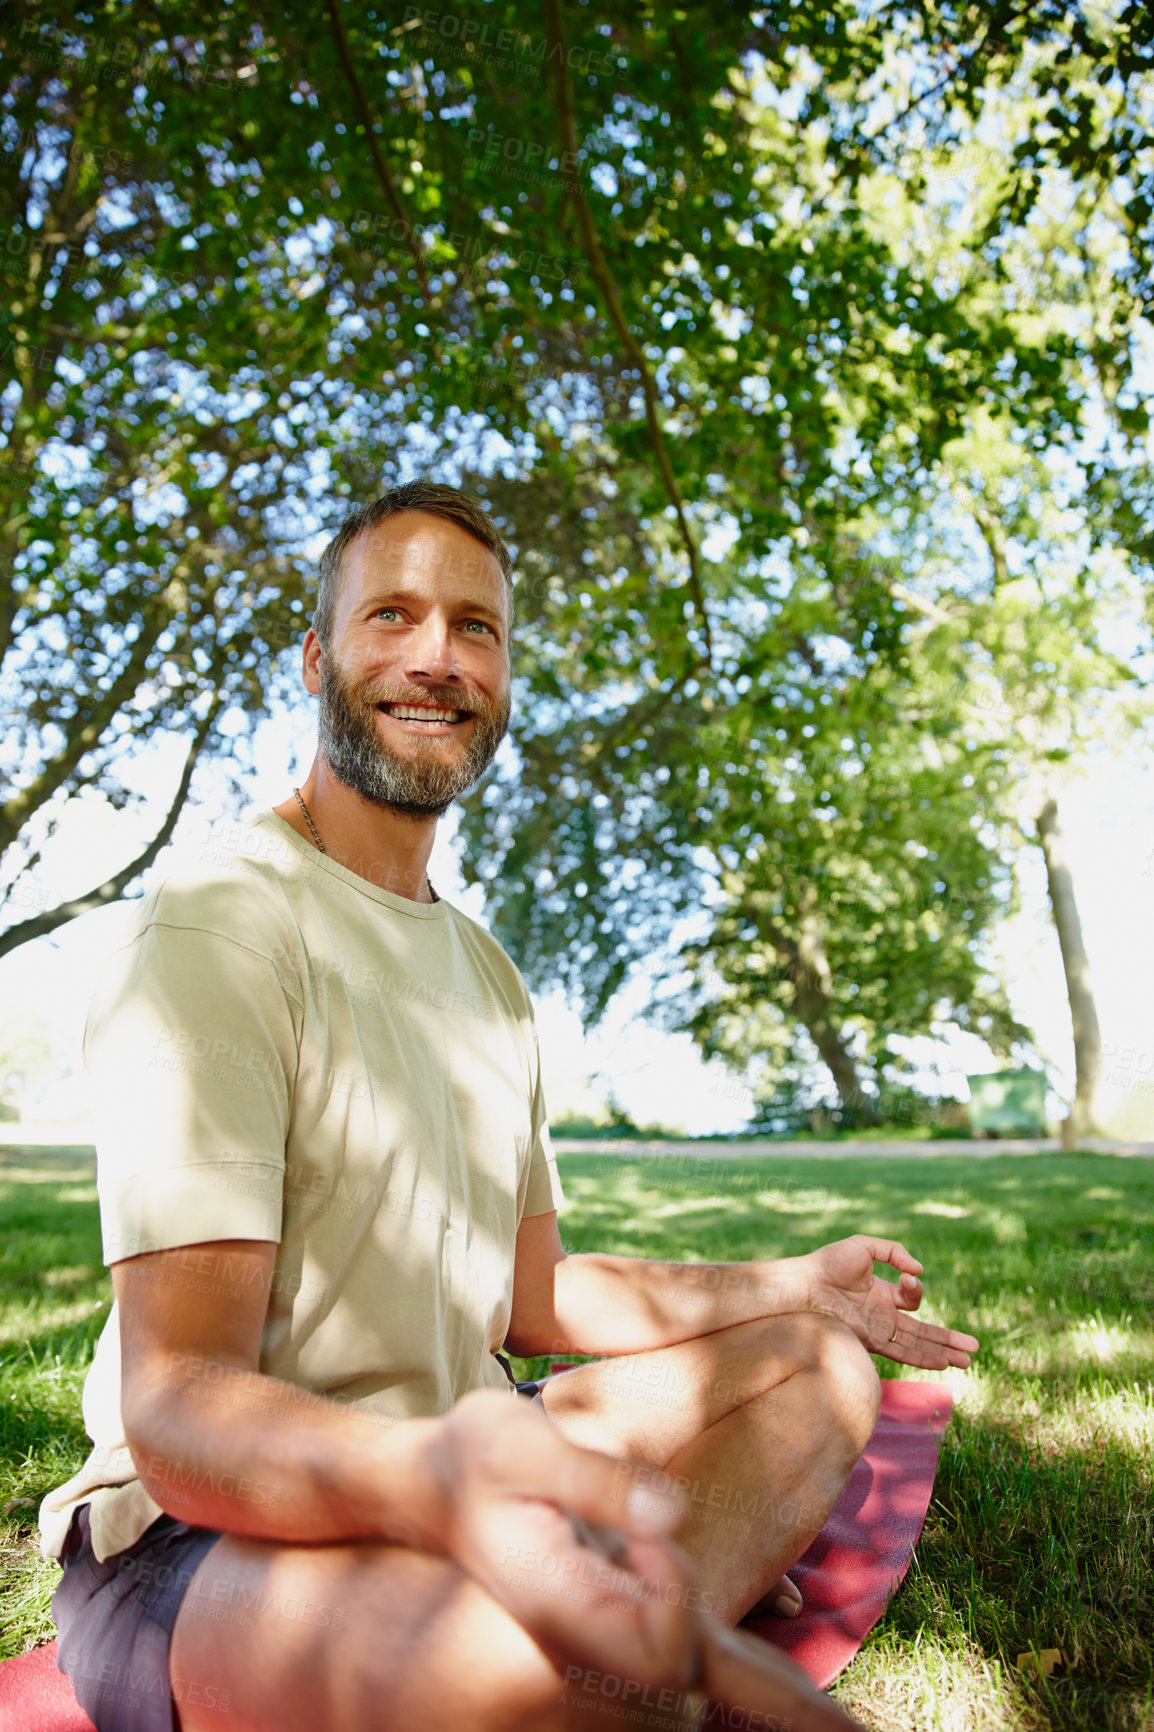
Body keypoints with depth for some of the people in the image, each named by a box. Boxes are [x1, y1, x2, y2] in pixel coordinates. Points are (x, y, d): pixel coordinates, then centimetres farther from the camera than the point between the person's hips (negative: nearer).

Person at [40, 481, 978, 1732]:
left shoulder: (487, 972, 11)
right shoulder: (220, 925, -16)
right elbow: (177, 1404, -23)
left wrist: (793, 1285, 9)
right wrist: (430, 1477, -44)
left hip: (458, 1453, 8)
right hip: (210, 1531, -8)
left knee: (819, 1362, 7)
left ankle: (674, 1611, -14)